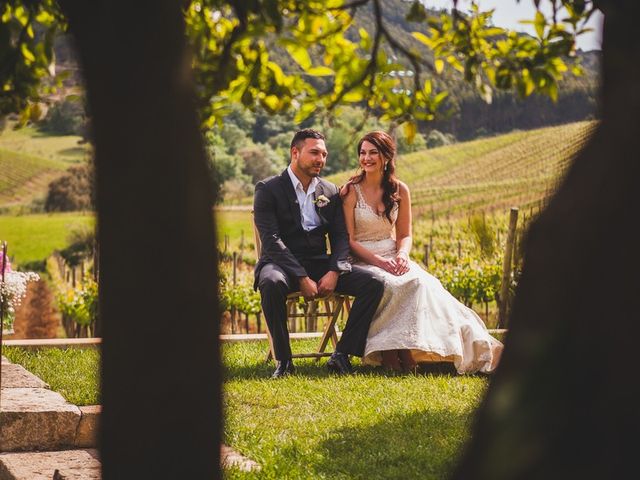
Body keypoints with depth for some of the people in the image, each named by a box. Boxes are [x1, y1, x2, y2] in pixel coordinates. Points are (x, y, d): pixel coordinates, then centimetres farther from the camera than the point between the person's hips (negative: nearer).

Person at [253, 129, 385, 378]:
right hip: (282, 263, -5)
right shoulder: (268, 189, -3)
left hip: (319, 263, 5)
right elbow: (271, 239, -13)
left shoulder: (330, 192, 13)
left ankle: (342, 355, -12)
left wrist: (334, 272, -13)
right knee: (272, 283, -41)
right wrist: (302, 278, -23)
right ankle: (283, 359, -24)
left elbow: (340, 236, 8)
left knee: (373, 283, -17)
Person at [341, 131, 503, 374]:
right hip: (362, 261, -3)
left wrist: (402, 255, -11)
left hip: (393, 258, 4)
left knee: (420, 282, -29)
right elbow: (349, 240, -7)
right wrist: (379, 261, -20)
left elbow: (405, 234, 13)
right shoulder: (351, 191, -2)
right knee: (392, 285, -35)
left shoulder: (399, 190, 9)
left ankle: (408, 350, -30)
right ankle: (389, 354, -27)